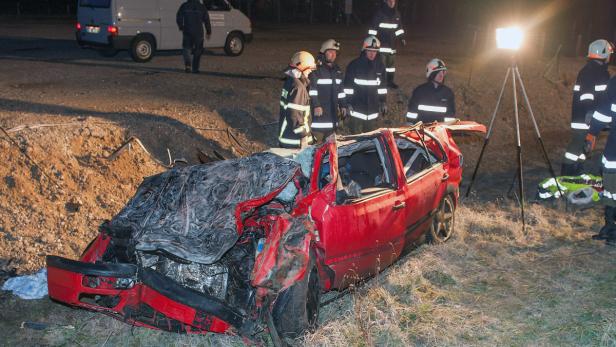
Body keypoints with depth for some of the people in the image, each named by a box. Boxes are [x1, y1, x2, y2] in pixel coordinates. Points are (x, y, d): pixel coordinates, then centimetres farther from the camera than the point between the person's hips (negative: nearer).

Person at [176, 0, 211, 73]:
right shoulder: (202, 7, 3)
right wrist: (208, 32, 11)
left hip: (187, 32, 0)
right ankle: (195, 69, 8)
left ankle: (187, 64, -16)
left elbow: (178, 18, 2)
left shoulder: (184, 6, 2)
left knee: (186, 48, 7)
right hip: (198, 32, 0)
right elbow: (206, 20, 4)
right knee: (197, 51, 9)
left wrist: (181, 27, 17)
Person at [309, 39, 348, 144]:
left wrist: (343, 105, 19)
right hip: (319, 110, -7)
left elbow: (341, 90, 23)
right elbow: (312, 89, -13)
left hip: (332, 110, 7)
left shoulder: (337, 70, 17)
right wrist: (316, 105, -19)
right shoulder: (317, 68, -8)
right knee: (318, 140, -11)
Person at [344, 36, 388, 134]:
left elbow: (382, 86, 13)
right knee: (356, 134, 0)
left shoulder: (380, 66, 5)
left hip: (373, 107, 4)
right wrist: (348, 103, -9)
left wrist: (383, 102, 12)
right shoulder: (354, 65, -8)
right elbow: (348, 86, -6)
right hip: (357, 108, -3)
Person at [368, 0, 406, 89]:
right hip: (381, 43, -6)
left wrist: (402, 38, 15)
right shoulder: (379, 13, -10)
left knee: (391, 62, 11)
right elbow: (373, 28, -10)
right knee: (381, 62, -10)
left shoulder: (396, 14, 9)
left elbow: (398, 27, 21)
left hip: (391, 43, 6)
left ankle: (390, 81, 20)